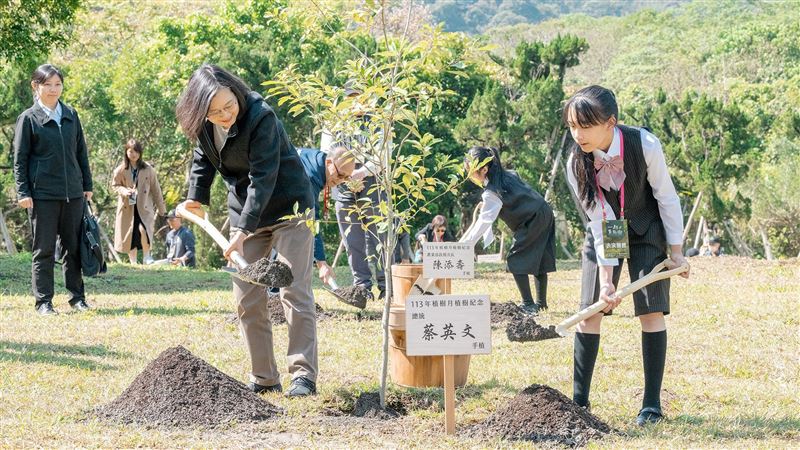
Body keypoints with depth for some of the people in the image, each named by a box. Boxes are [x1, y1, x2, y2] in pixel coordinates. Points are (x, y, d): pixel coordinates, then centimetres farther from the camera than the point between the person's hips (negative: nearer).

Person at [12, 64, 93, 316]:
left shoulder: (71, 115, 10)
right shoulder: (28, 118, -2)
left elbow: (81, 152, 15)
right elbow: (19, 159, -2)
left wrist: (87, 185, 13)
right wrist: (23, 193, -8)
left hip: (73, 191, 4)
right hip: (42, 193, -4)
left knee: (74, 247, 8)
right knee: (44, 249, 0)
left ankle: (77, 297, 16)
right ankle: (43, 302, 5)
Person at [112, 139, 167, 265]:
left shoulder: (148, 169, -1)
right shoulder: (120, 170, -1)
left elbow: (155, 189, 6)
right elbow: (115, 186, 10)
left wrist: (161, 208, 9)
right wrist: (124, 191, -13)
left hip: (144, 207, -1)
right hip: (127, 207, 1)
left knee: (143, 230, -23)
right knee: (130, 235, 1)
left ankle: (146, 256, -2)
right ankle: (133, 262, 14)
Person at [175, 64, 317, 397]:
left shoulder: (261, 117, -26)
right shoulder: (203, 126, -5)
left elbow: (262, 177, -30)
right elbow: (203, 161, 14)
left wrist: (244, 229, -34)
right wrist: (196, 198, -1)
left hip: (288, 207, -7)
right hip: (244, 212, 7)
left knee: (294, 292, -11)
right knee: (247, 299, 3)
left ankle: (304, 375, -9)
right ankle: (264, 379, 8)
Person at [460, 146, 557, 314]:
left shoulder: (492, 193, -20)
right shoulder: (508, 174, 6)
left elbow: (483, 222, -21)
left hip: (532, 223, -9)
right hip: (545, 214, 9)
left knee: (515, 260, -4)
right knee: (538, 260, 15)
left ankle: (528, 305, -9)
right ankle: (541, 302, 22)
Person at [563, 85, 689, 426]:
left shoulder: (645, 145, -29)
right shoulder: (576, 164, -23)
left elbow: (667, 197, -16)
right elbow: (599, 221, -19)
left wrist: (676, 251, -9)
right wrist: (606, 279, -22)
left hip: (647, 232, -2)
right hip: (605, 234, 2)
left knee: (651, 310, -9)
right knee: (590, 310, -5)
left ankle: (652, 403, -5)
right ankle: (579, 400, 1)